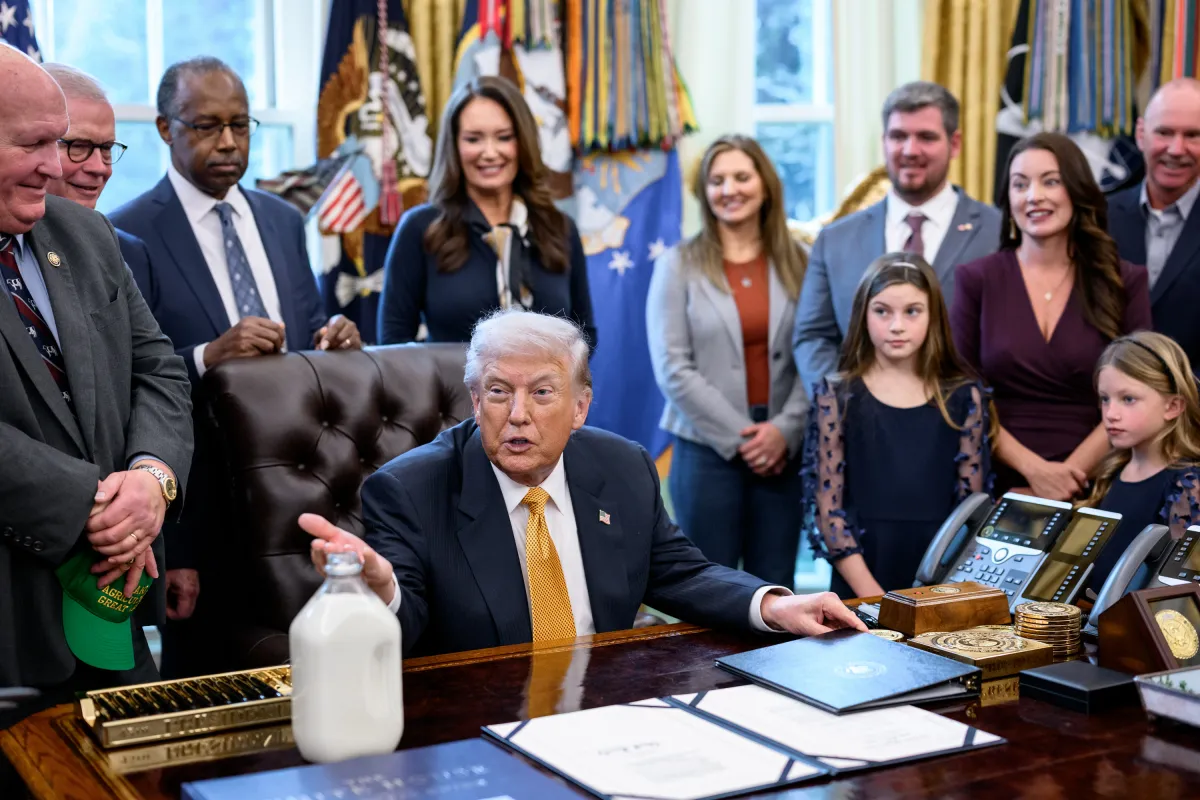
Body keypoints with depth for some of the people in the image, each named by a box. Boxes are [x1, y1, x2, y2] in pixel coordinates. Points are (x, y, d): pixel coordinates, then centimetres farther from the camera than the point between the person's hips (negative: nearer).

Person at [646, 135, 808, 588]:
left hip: (782, 450, 2)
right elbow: (672, 369, -6)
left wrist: (785, 429, -12)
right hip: (707, 450, -2)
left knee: (775, 593, 7)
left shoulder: (796, 264, 6)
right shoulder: (679, 265, 0)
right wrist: (738, 436, -11)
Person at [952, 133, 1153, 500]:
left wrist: (1071, 473, -12)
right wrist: (1033, 469, -12)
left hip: (1093, 488, 0)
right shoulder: (976, 280, 2)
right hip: (1001, 485, 0)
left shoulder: (1125, 282, 3)